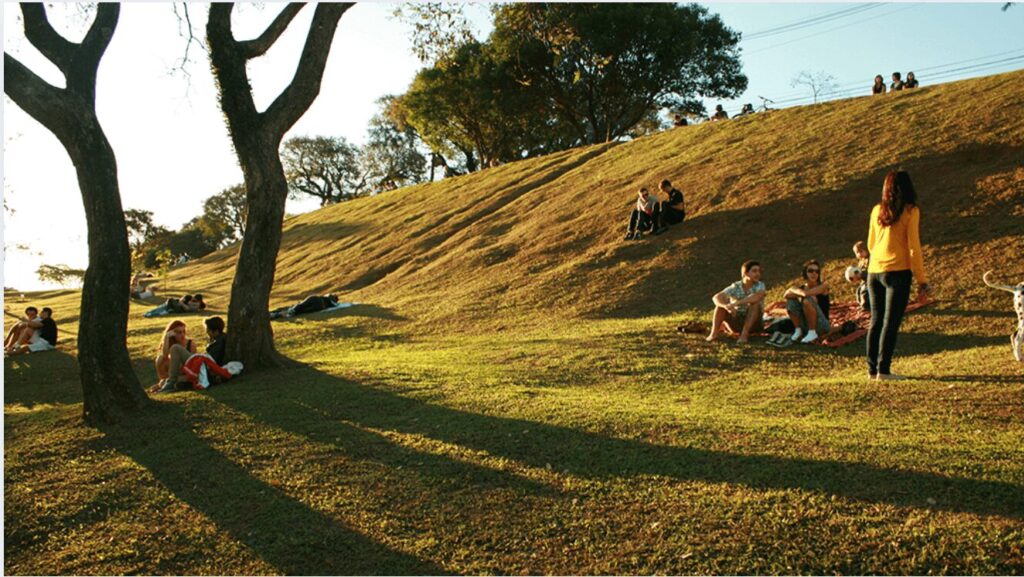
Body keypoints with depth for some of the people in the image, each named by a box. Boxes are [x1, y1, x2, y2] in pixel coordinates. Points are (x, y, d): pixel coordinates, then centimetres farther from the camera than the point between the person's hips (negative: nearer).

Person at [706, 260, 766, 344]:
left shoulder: (760, 285, -11)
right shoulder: (735, 287, -8)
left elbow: (758, 297, -36)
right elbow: (716, 298, -21)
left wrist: (735, 303, -40)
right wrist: (726, 306, -43)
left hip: (753, 323, -1)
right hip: (736, 323, 2)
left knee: (755, 303, -28)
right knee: (721, 303, -20)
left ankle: (745, 334, -32)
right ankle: (714, 333, -27)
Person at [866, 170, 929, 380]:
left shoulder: (877, 210, 9)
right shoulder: (910, 211, -5)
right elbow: (914, 247, -7)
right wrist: (922, 279, -3)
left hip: (874, 272, 5)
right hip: (897, 272, -5)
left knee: (876, 321, 11)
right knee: (891, 322, -1)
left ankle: (872, 369, 14)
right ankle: (883, 370, -2)